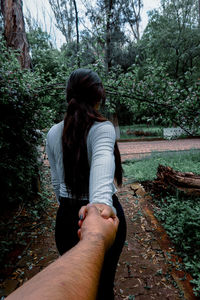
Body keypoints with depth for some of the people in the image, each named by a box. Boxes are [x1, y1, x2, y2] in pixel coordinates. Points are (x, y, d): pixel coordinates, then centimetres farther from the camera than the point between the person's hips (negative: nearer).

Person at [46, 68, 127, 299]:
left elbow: (56, 181, 7)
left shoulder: (53, 133, -1)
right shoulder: (103, 128, -16)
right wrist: (102, 201, -52)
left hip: (66, 216, 4)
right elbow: (102, 162, -38)